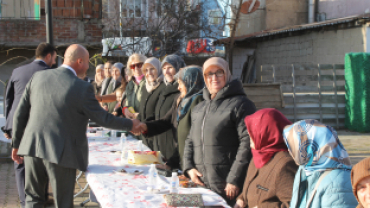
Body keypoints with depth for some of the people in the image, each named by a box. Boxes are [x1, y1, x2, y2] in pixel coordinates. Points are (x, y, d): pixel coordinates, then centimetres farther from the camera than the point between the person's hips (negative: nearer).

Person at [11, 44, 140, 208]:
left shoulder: (38, 77, 2)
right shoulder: (82, 88, -13)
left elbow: (20, 113, 5)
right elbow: (102, 118, -5)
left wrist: (16, 143, 15)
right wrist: (130, 125, 9)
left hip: (32, 146, 5)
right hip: (61, 152, -5)